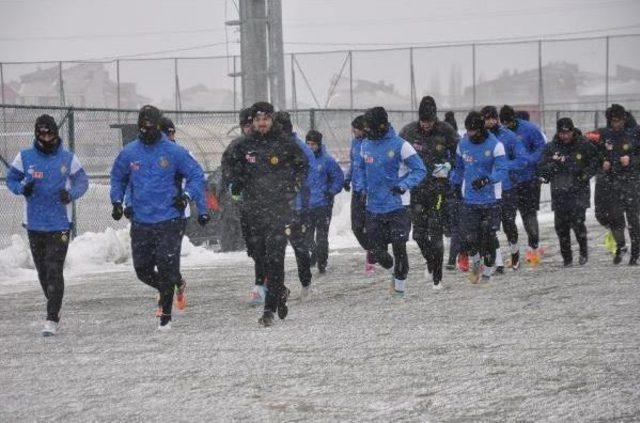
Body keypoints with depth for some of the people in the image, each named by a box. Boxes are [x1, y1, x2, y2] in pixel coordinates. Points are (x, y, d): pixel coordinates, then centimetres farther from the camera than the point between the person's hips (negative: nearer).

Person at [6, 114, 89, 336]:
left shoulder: (68, 158, -1)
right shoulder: (25, 157, 2)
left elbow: (82, 180, 7)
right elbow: (11, 179, 12)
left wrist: (71, 194, -14)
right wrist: (22, 188, -10)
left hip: (60, 224, -2)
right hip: (34, 224, 3)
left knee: (54, 270, -11)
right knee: (43, 271, 9)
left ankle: (52, 319, -11)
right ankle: (55, 308, 29)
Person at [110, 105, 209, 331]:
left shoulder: (174, 152, -4)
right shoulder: (129, 153, 5)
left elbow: (196, 175, 0)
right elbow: (117, 178, 20)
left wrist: (188, 194, -14)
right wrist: (117, 201, 6)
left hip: (169, 221, -3)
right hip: (141, 222, 4)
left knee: (166, 268, -8)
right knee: (142, 270, 5)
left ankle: (166, 315, 2)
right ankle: (166, 289, 35)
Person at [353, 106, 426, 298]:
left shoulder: (400, 145, -10)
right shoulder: (366, 145, 7)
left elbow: (420, 170, -8)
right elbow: (359, 168, 24)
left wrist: (404, 185, -22)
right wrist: (362, 188, 9)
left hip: (397, 205, -5)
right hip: (374, 207, 5)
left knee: (399, 247, -5)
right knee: (378, 253, 6)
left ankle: (400, 284, 10)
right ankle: (395, 272, 34)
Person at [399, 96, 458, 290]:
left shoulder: (446, 131, -6)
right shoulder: (408, 132, -1)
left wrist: (448, 165, -14)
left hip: (438, 188, -2)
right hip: (416, 187, 2)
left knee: (435, 234, -7)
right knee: (419, 233, 4)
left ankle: (437, 278, 0)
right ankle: (430, 262, 33)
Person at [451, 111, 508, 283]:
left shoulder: (495, 145, -8)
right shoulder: (463, 144, 6)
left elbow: (502, 170, -17)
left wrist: (486, 180, -32)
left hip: (490, 200, -3)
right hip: (469, 198, 3)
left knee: (488, 238, -1)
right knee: (469, 237, -7)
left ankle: (487, 272, 16)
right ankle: (475, 262, 22)